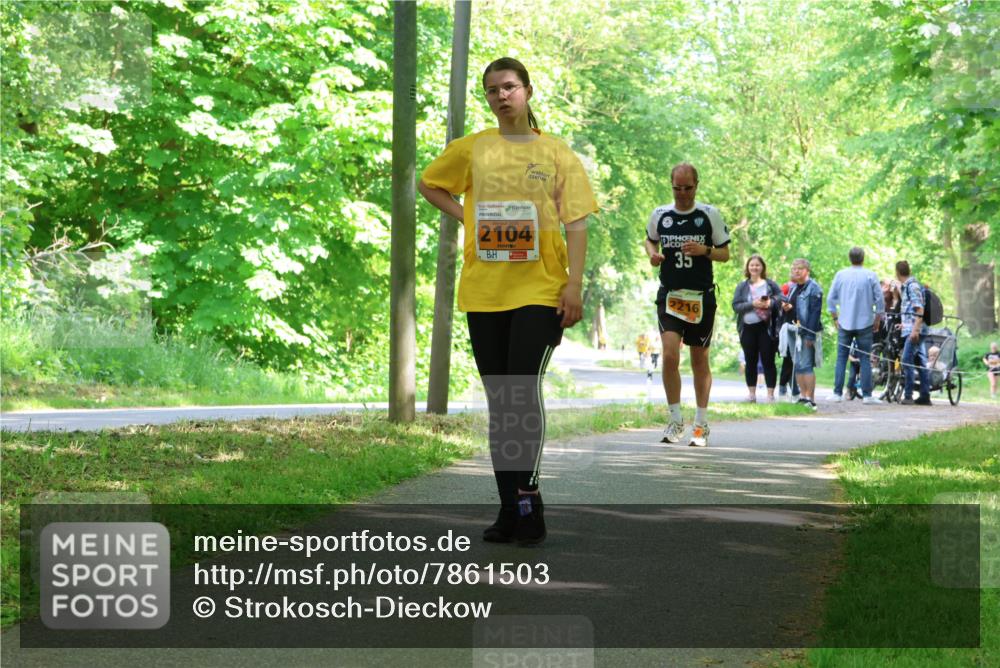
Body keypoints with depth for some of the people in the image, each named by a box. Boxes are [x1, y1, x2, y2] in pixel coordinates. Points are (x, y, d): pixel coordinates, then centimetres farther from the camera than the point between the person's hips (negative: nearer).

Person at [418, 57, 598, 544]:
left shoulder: (557, 154, 4)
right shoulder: (471, 149, 9)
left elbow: (576, 224, 0)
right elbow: (428, 184, 23)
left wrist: (574, 286, -9)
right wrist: (464, 215, 7)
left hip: (539, 289, -3)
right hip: (483, 291, 3)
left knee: (523, 389, -15)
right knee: (499, 399, 6)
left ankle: (527, 496, -8)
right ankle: (510, 506, 12)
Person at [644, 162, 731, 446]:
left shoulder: (710, 214, 0)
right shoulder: (659, 215, 4)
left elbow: (725, 254, 5)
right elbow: (650, 240, 23)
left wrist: (705, 250, -15)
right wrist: (652, 254, 0)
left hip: (701, 297, 0)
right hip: (669, 295, 1)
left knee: (699, 360, 7)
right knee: (670, 355, -15)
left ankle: (701, 423, 19)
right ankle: (675, 420, -2)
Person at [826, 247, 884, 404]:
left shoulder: (840, 275, 1)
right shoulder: (870, 276, -3)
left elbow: (831, 298, 4)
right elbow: (880, 299, -2)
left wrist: (835, 318, 14)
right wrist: (878, 320, 9)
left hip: (845, 323, 1)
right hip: (865, 323, -1)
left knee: (841, 358, 6)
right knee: (865, 359, 2)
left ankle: (837, 393, 3)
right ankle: (867, 395, -1)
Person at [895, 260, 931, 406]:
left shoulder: (913, 286, -10)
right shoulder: (905, 286, 19)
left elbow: (919, 310, -17)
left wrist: (915, 329, -24)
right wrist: (904, 324, 38)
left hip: (915, 330, -10)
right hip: (912, 330, 10)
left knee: (907, 361, -14)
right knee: (920, 362, 9)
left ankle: (908, 395, -16)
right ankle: (925, 396, 10)